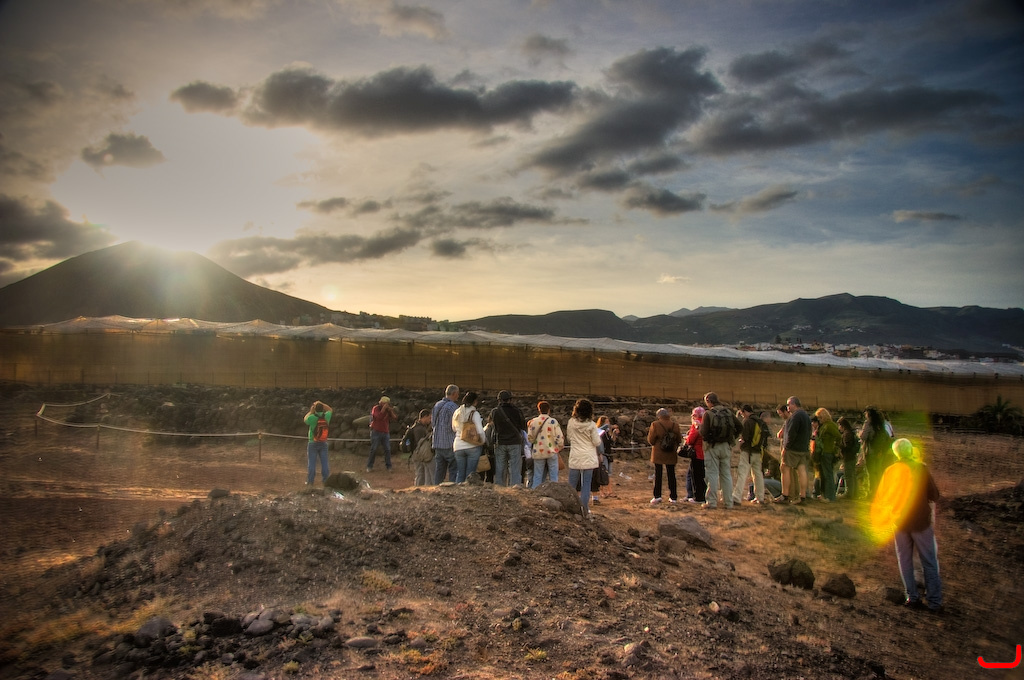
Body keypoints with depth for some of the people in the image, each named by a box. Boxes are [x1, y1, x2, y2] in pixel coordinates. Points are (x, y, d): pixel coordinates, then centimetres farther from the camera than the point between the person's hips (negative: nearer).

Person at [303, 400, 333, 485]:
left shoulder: (312, 417, -17)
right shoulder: (326, 416, -7)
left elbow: (305, 420, 6)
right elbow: (330, 410, 16)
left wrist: (311, 411, 10)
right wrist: (321, 403, 10)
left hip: (313, 443, -3)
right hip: (323, 443, 3)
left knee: (311, 463, 4)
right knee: (324, 462, 6)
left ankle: (310, 481, 7)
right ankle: (325, 480, 9)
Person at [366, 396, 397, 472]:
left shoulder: (388, 410, 9)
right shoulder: (375, 408, -5)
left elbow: (395, 418, 1)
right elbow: (379, 417, -23)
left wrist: (391, 411, -9)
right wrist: (384, 409, -22)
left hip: (386, 432, 4)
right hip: (376, 432, -4)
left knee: (387, 449, -1)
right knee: (373, 449, -3)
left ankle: (388, 466, 4)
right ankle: (369, 466, 5)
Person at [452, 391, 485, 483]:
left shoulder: (456, 413, 9)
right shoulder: (474, 413, -8)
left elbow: (453, 429, 17)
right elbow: (480, 431, -12)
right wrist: (483, 441, 3)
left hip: (458, 447, 4)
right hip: (473, 447, -4)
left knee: (460, 473, 9)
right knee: (470, 473, 0)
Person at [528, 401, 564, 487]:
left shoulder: (533, 422, -1)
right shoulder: (553, 421, -9)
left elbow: (530, 438, 3)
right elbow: (559, 438, -9)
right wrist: (559, 447, 8)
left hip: (538, 452, 2)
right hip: (551, 452, -2)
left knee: (537, 476, 9)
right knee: (553, 476, 6)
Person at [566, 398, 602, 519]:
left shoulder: (571, 422, -3)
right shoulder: (591, 425, -10)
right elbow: (597, 442, -5)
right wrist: (598, 435, 14)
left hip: (574, 458, 2)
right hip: (588, 459, -2)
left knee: (572, 485, 11)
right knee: (586, 485, 1)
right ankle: (585, 511, 0)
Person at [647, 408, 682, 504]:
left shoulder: (655, 425, -10)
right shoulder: (675, 425, -2)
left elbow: (650, 440, -8)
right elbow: (679, 440, 5)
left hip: (658, 454, -2)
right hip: (671, 455, 2)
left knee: (658, 474, 5)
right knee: (671, 475, 9)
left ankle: (657, 496, 1)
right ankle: (673, 497, 12)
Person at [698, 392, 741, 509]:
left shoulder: (708, 414, -11)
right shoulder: (728, 412, 4)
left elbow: (703, 432, -16)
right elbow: (740, 426, 4)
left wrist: (706, 439, 5)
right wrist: (732, 438, 12)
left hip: (712, 446, -4)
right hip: (726, 446, 4)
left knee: (712, 474, 1)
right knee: (727, 474, 11)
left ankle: (712, 502, 1)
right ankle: (728, 502, 14)